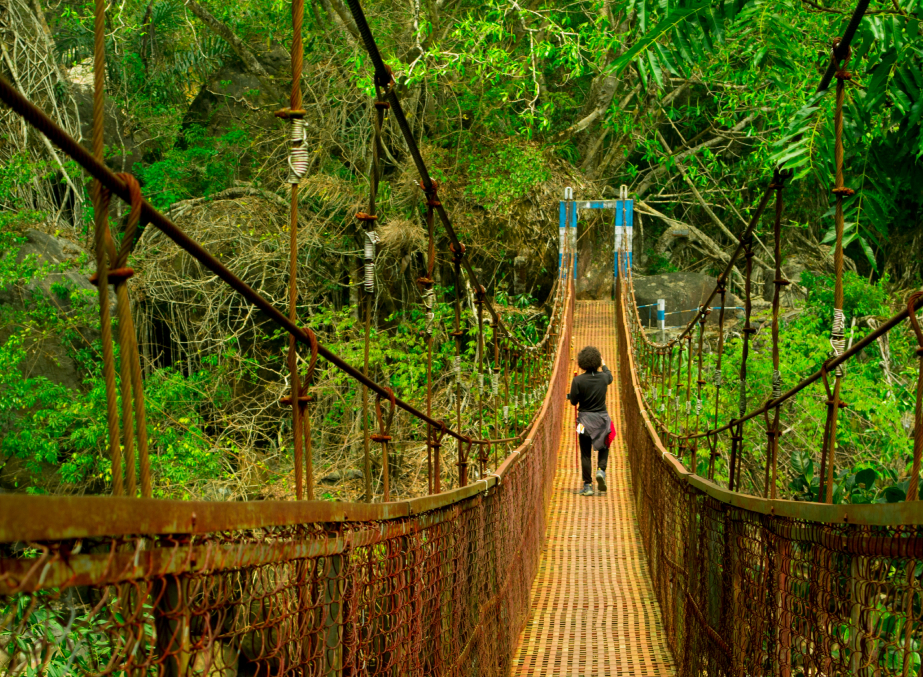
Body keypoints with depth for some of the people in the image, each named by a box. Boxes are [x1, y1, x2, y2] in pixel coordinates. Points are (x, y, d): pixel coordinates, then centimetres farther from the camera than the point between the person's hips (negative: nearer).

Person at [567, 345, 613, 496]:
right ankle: (601, 470, -5)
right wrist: (604, 365, 40)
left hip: (585, 419, -2)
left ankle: (587, 485, 4)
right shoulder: (604, 377, -4)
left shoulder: (578, 380, -13)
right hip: (601, 417, 2)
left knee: (585, 454, 6)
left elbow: (573, 401, -8)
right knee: (603, 447, 21)